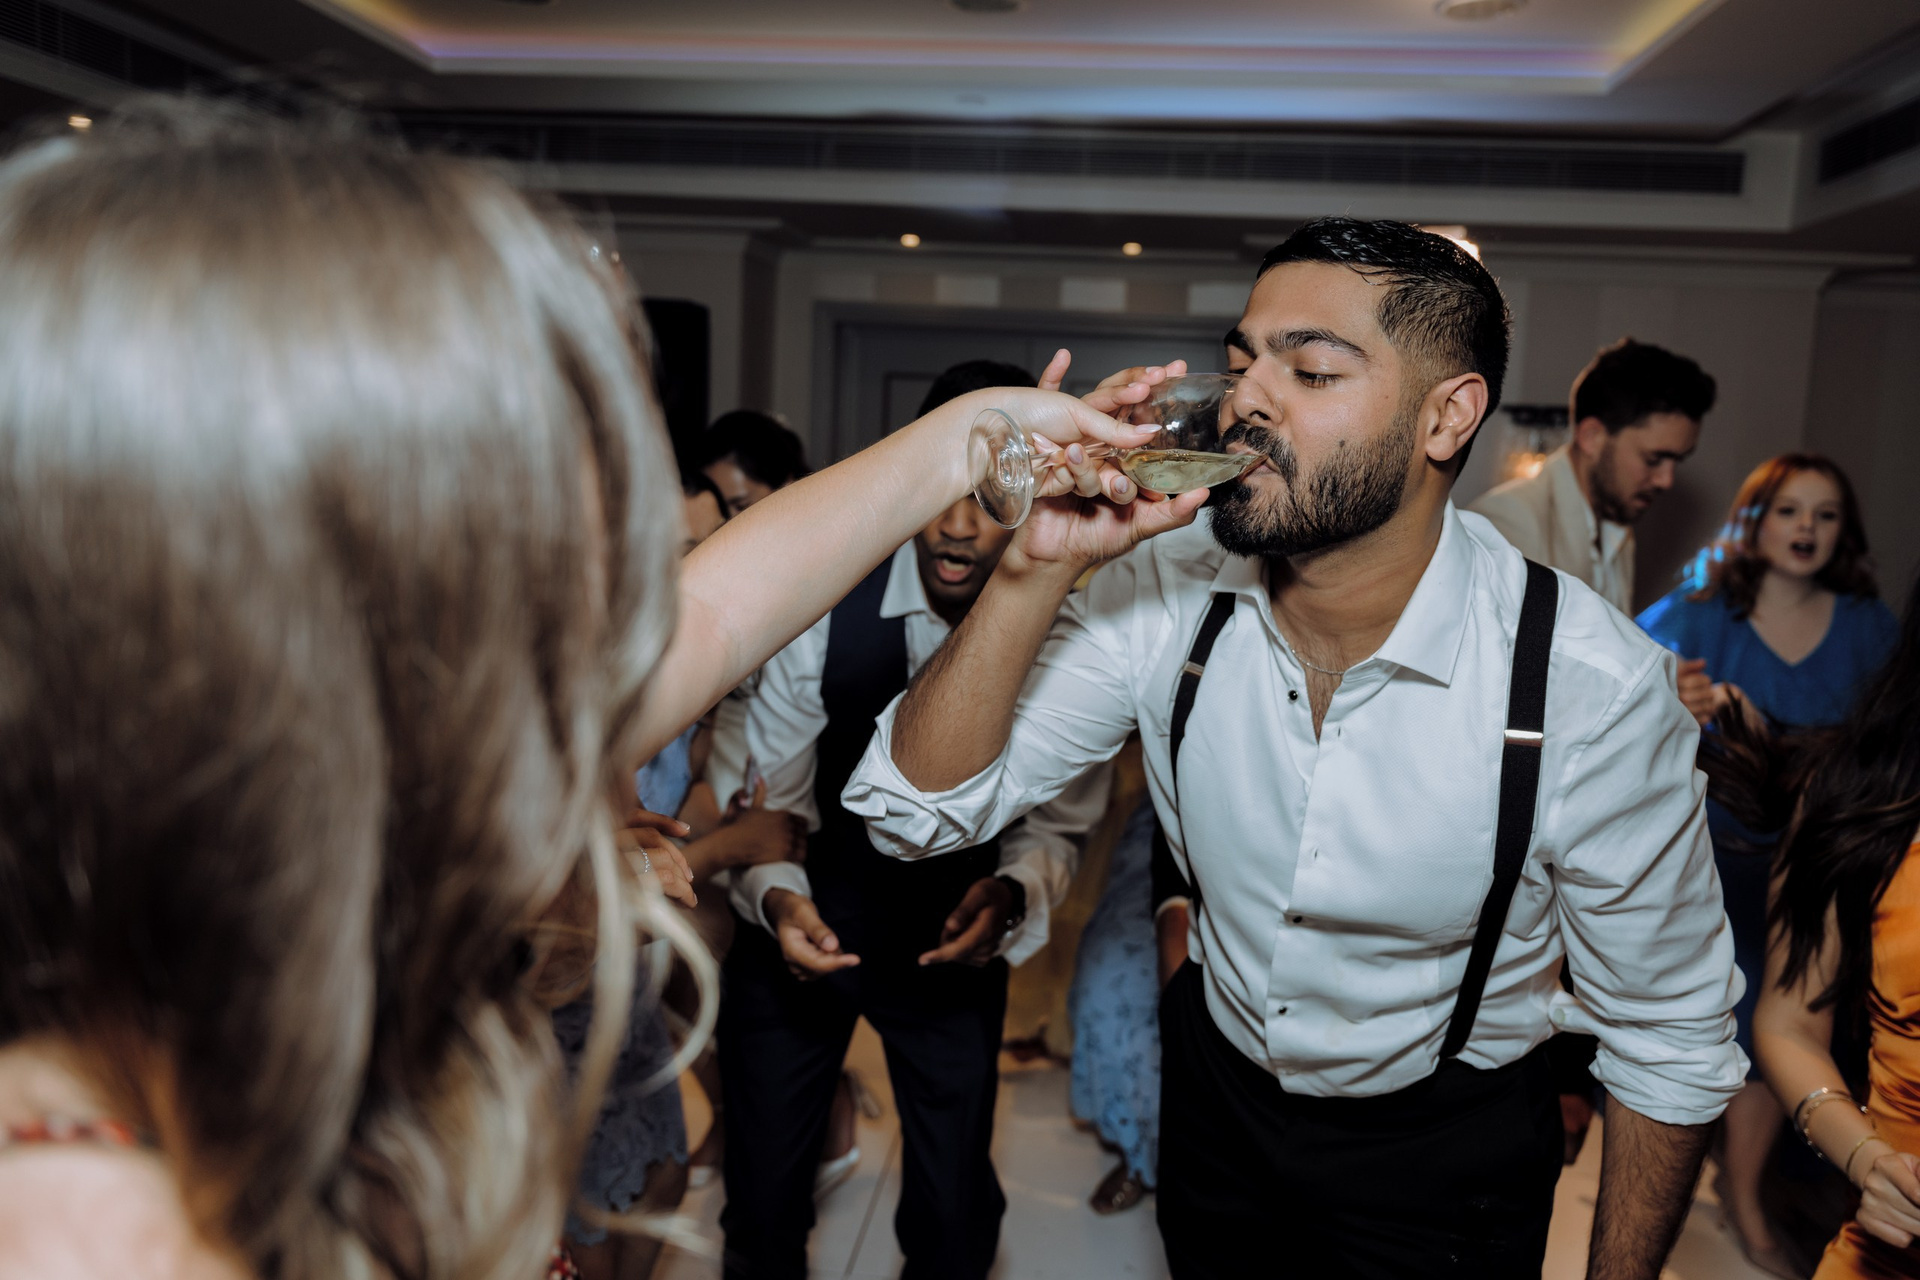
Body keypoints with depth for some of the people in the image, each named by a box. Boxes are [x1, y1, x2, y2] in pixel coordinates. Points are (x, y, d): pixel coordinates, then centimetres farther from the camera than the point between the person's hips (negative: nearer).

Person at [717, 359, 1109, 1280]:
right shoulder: (822, 610, -21)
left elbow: (1056, 822, -4)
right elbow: (765, 799, -10)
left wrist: (1012, 894, -24)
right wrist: (776, 898, -29)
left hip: (952, 928, 1)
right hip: (810, 918, 0)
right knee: (762, 1204, 10)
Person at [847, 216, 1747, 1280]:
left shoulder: (1595, 685, -27)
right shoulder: (1165, 593, -19)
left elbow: (1670, 1040, -14)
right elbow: (916, 809, -22)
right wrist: (1039, 563, -35)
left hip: (1443, 1151, -3)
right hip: (1214, 1096, 4)